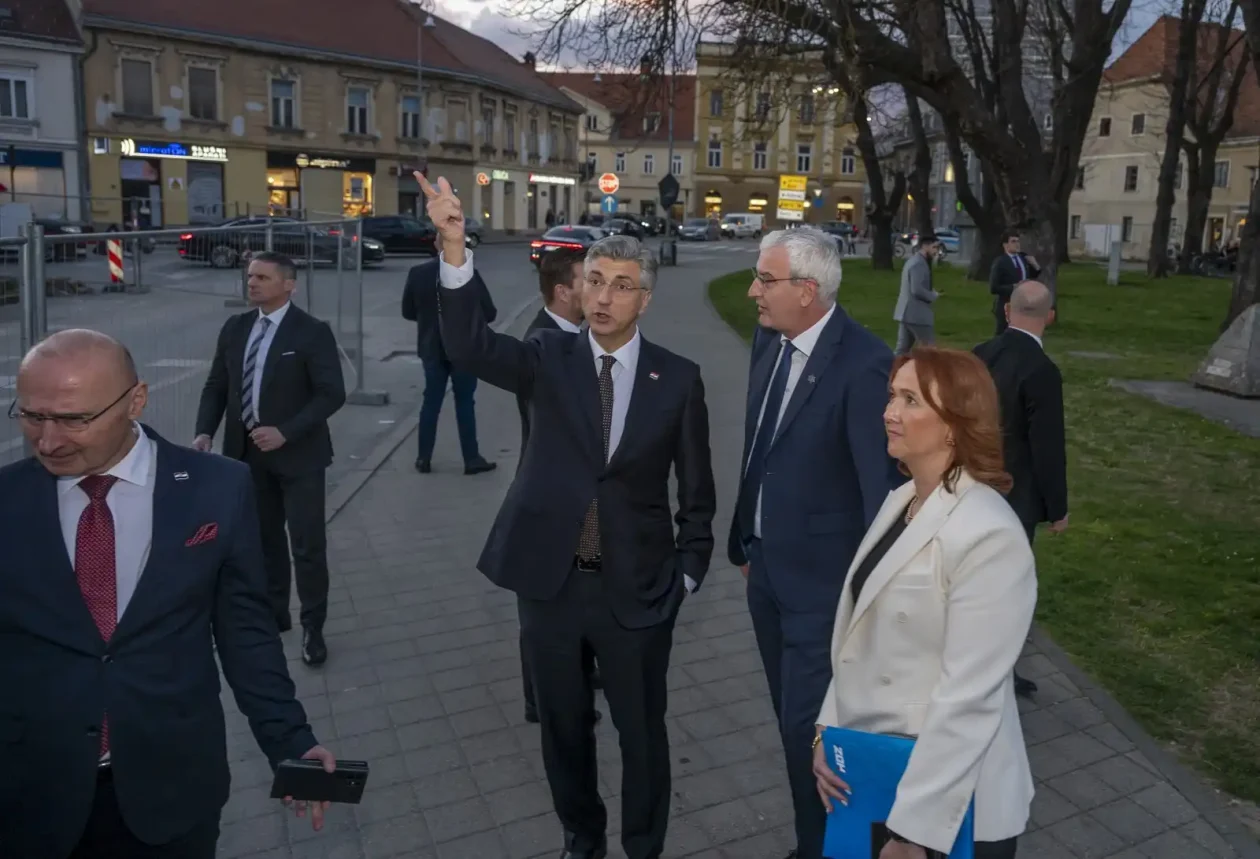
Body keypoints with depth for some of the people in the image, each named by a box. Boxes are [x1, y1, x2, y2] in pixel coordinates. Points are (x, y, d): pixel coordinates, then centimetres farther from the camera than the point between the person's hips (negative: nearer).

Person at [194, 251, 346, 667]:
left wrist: (285, 432, -24)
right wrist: (205, 432, -7)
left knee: (308, 545, 1)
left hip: (297, 453, -5)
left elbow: (332, 394, -15)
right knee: (263, 538, 17)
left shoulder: (312, 332, -11)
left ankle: (313, 628, 15)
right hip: (247, 451, 5)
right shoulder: (235, 328, 6)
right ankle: (274, 613, 33)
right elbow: (216, 385, 9)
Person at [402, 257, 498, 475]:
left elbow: (408, 312, 4)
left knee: (431, 402, 12)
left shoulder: (417, 273, -4)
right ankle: (471, 459, 10)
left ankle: (424, 458, 15)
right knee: (464, 403, 6)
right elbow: (489, 313, -13)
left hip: (432, 349, 3)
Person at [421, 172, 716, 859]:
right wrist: (455, 247, -33)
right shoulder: (549, 358, -2)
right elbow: (469, 346, -21)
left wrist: (688, 570, 1)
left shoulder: (677, 378, -4)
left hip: (637, 588, -1)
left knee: (641, 730, 14)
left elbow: (696, 489, 3)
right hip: (550, 580, 2)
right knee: (563, 724, 19)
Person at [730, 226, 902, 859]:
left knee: (810, 729, 3)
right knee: (794, 720, 20)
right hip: (769, 569, 8)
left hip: (823, 580, -7)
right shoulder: (768, 340, 1)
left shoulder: (864, 365, -22)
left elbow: (883, 485, -20)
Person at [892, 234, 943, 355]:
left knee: (902, 349, 9)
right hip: (917, 314, -10)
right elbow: (917, 290, -25)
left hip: (906, 312, 10)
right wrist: (934, 296, -10)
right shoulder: (919, 264, -16)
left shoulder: (913, 260, 17)